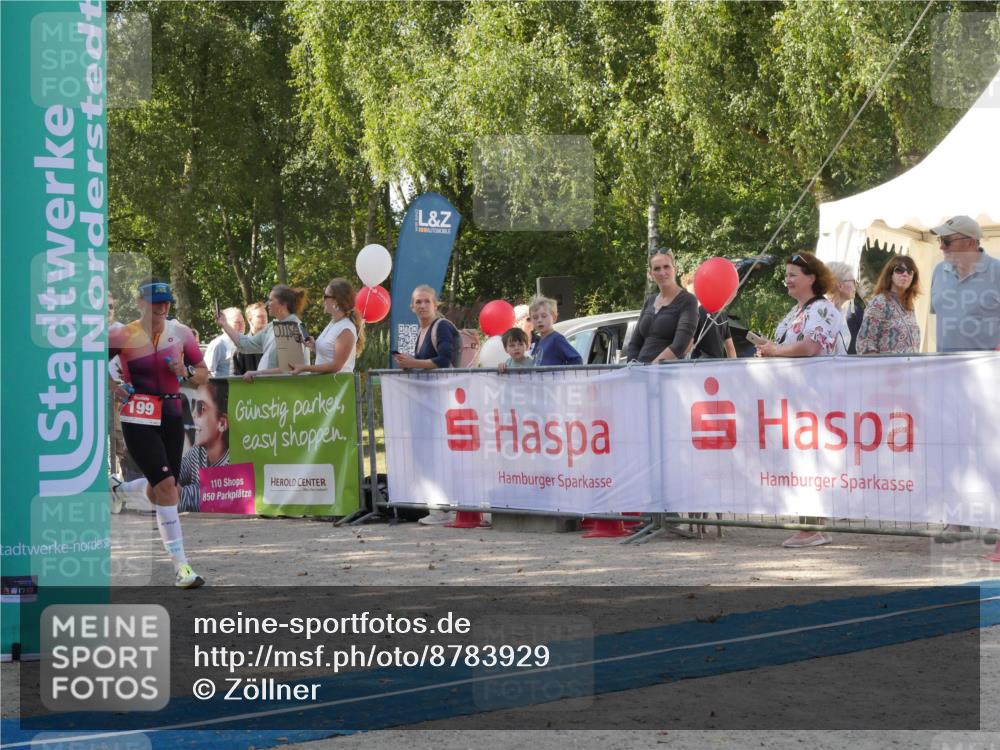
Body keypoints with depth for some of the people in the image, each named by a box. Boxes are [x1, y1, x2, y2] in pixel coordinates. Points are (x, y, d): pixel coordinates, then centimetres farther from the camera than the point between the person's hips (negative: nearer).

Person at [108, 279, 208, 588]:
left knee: (158, 490, 9)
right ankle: (180, 564, -15)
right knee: (166, 484, -16)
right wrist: (114, 388, -9)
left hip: (171, 415, 5)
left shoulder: (180, 332, 5)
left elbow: (203, 374, 13)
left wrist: (186, 373, -8)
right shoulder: (122, 336, -6)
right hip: (139, 420, -5)